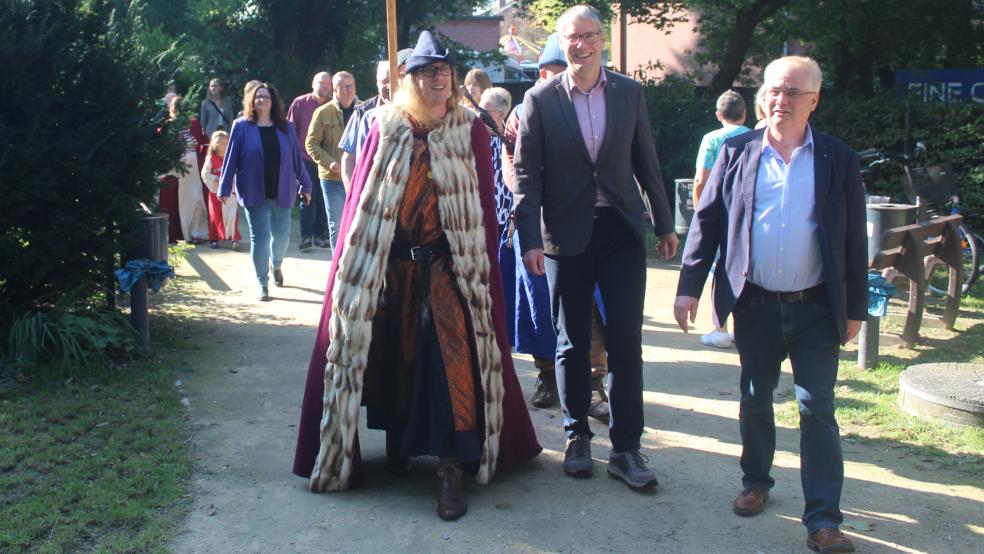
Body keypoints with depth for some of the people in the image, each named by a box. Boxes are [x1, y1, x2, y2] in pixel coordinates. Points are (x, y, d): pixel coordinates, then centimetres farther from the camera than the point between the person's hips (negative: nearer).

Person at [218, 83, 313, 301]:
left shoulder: (285, 127, 5)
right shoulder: (242, 126, -1)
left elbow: (297, 158, 8)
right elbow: (231, 158, -1)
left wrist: (305, 185, 9)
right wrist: (225, 188, -4)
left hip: (282, 192, 2)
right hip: (254, 193, -2)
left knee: (282, 234, 11)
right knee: (260, 237, -3)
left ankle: (277, 265, 43)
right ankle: (263, 284, 7)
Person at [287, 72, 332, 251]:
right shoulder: (300, 103, 0)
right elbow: (291, 129, 3)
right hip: (306, 159, -2)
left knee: (323, 199, 6)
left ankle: (319, 235, 15)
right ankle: (306, 236, 0)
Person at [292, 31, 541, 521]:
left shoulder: (472, 133, 2)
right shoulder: (385, 129, 3)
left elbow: (485, 206, 1)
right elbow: (361, 200, 3)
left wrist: (482, 270, -4)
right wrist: (354, 268, 0)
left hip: (447, 265, -1)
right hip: (388, 264, 2)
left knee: (452, 355, -11)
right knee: (392, 354, 11)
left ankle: (452, 468, -6)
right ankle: (397, 441, 33)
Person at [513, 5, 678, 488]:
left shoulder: (630, 93, 4)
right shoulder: (540, 99, -1)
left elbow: (646, 161, 10)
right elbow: (527, 174, -3)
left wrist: (664, 224, 11)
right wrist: (529, 239, -10)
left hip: (621, 231, 1)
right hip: (566, 235, -1)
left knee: (625, 341, -1)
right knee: (572, 344, 9)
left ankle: (626, 448, 8)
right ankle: (577, 437, 24)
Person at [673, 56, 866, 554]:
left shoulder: (838, 160, 0)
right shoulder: (737, 152, 1)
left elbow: (854, 240, 3)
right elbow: (707, 220, 3)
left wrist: (855, 308, 3)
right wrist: (689, 285, -4)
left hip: (816, 308, -1)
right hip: (754, 304, 1)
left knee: (818, 410, -1)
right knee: (754, 400, 15)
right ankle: (756, 482, 36)